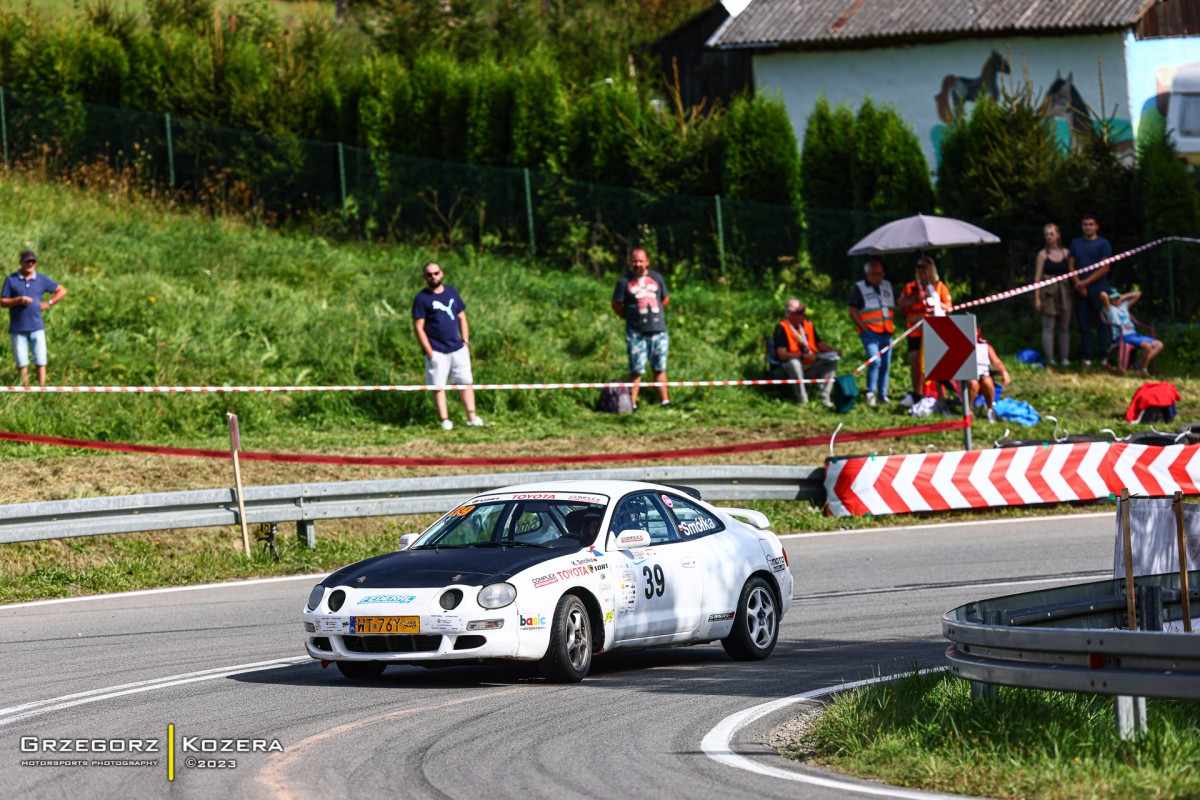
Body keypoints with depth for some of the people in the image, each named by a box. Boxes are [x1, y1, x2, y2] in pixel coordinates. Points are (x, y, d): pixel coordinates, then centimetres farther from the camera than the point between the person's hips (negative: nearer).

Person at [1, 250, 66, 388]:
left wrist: (49, 303, 2)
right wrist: (19, 300, -16)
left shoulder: (42, 279, 8)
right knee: (22, 362, -1)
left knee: (40, 361, -2)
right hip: (18, 328, -1)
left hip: (36, 326, 1)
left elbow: (62, 291, 15)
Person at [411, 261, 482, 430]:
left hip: (458, 348, 4)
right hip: (437, 351, -4)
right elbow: (418, 327, -7)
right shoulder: (422, 298, -4)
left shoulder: (452, 292, 11)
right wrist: (429, 352, -12)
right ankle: (444, 420, 3)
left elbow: (461, 317, 18)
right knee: (438, 386, -1)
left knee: (466, 382, 3)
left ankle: (472, 417, 7)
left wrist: (465, 340, 7)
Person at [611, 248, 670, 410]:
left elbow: (666, 299, 20)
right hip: (636, 332, -3)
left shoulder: (656, 278, 10)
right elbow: (616, 305, 2)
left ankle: (664, 401, 12)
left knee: (659, 368, 8)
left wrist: (655, 314, 10)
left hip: (658, 330, 3)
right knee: (636, 370, -5)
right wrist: (630, 317, 0)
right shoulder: (625, 281, -1)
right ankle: (632, 403, -2)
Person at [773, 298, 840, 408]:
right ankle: (802, 400, -31)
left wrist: (833, 351, -6)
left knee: (832, 360, -11)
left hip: (811, 367, 6)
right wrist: (803, 356, -30)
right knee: (794, 363, -39)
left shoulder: (808, 324, 10)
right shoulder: (781, 328, -12)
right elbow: (782, 354, -20)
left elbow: (819, 344, 14)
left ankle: (825, 398, -14)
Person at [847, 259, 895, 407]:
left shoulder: (887, 286, 15)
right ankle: (870, 393, -13)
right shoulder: (859, 288, 0)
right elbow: (852, 312, -3)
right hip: (870, 332, -5)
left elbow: (897, 304, 24)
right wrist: (863, 328, -11)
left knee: (885, 364, 6)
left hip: (886, 332, 5)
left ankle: (883, 394, 15)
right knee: (875, 361, -19)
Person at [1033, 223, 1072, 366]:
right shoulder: (1043, 254, 1)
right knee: (1048, 326, -3)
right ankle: (1050, 359, -1)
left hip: (1064, 292, 2)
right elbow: (1037, 277, -1)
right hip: (1048, 293, -2)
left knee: (1065, 326, 4)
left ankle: (1064, 358, 9)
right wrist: (1037, 298, -7)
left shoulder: (1066, 253, 6)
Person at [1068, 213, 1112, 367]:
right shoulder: (1076, 243, 13)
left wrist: (1085, 282, -11)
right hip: (1081, 291, 3)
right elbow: (1071, 266, 10)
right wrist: (1078, 284, -4)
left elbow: (1104, 268, -6)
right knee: (1084, 325, 3)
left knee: (1102, 324, -4)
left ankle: (1104, 357, -3)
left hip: (1099, 290, -3)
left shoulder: (1103, 244, 2)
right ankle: (1086, 358, 5)